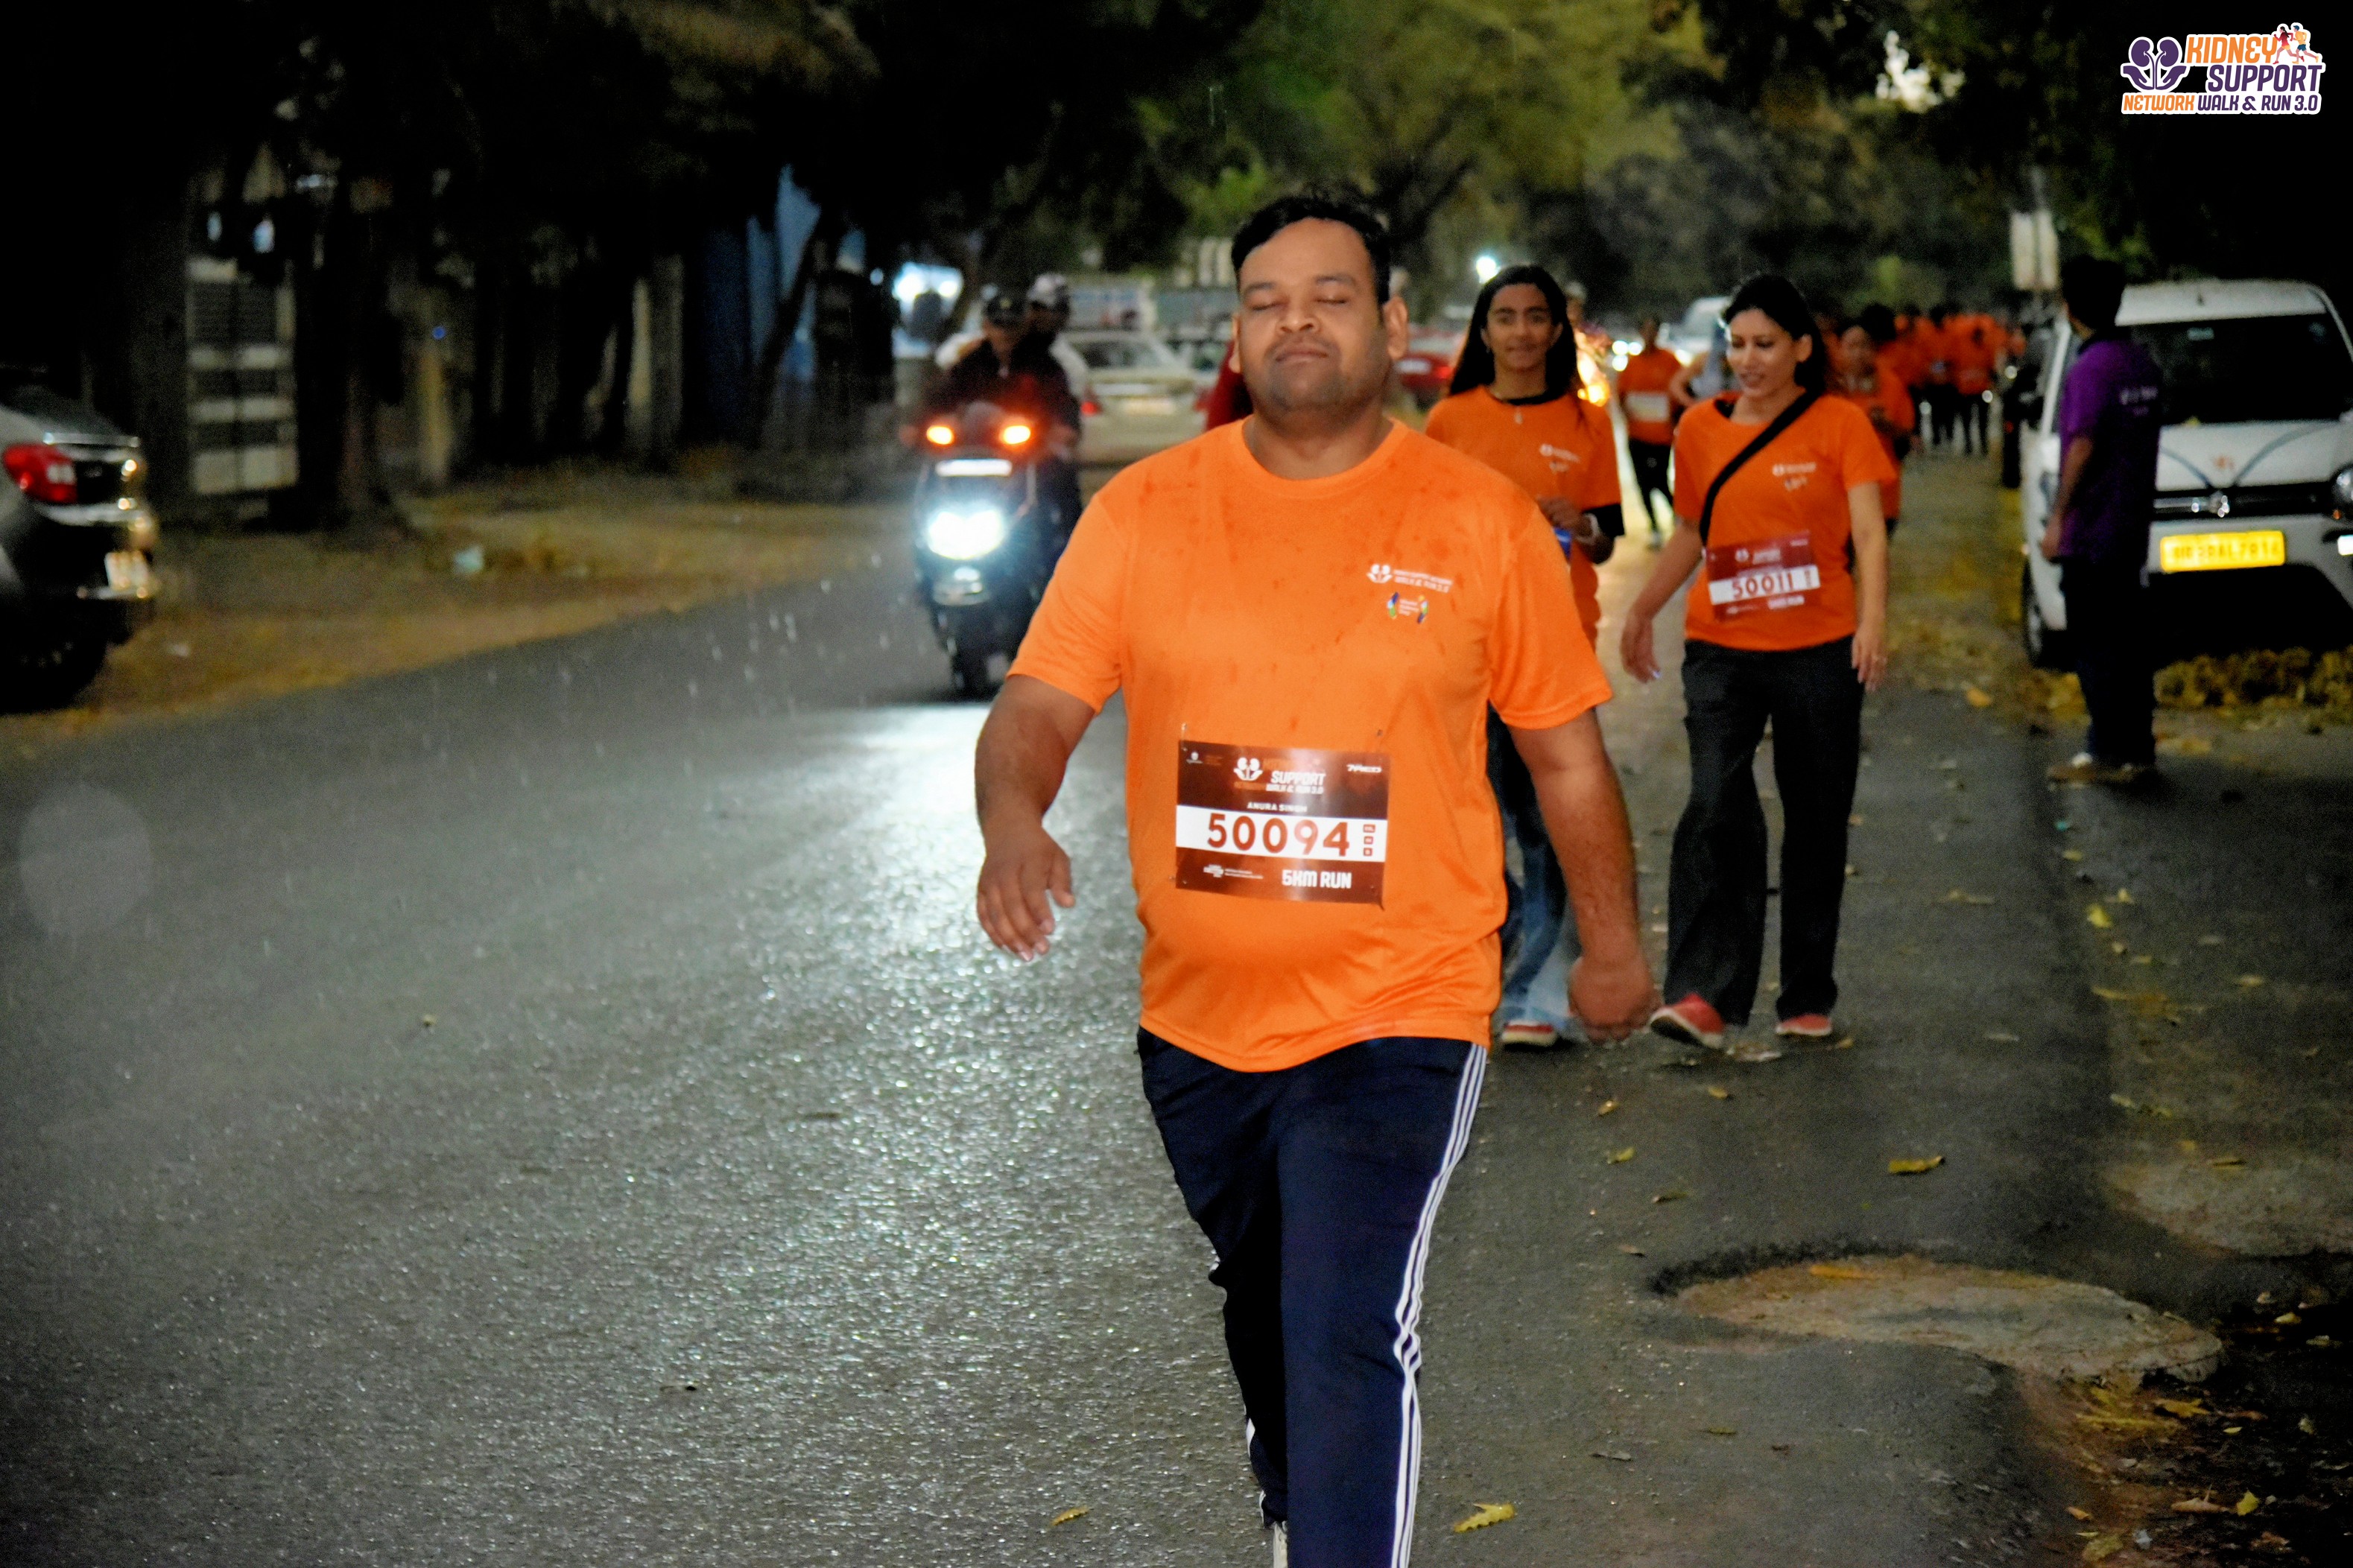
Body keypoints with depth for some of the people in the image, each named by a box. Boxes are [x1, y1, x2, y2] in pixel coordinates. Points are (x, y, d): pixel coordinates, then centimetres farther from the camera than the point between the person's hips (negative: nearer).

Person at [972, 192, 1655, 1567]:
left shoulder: (1486, 522, -4)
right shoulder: (1144, 510, -2)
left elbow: (1566, 749, 5)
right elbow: (1039, 705, -4)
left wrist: (1614, 941, 12)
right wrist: (1014, 822, -26)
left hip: (1398, 1009, -3)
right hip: (1198, 1014, 4)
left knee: (1350, 1337, -17)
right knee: (1264, 1310, 25)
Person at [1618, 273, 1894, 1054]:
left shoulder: (1840, 425, -1)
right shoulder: (1701, 429, 8)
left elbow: (1868, 530, -10)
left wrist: (1873, 618, -24)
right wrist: (1642, 610, 16)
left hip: (1820, 651, -1)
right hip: (1721, 649, 1)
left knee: (1817, 823, 7)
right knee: (1715, 807, -16)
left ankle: (1807, 998, 20)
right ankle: (1701, 992, -20)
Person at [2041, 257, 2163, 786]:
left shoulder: (2090, 368, -16)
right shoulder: (2141, 362, 10)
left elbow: (2082, 447, -20)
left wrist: (2058, 518, -15)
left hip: (2090, 529, -8)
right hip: (2131, 525, 8)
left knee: (2095, 644, -4)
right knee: (2129, 638, 13)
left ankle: (2110, 753, -4)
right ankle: (2137, 747, 17)